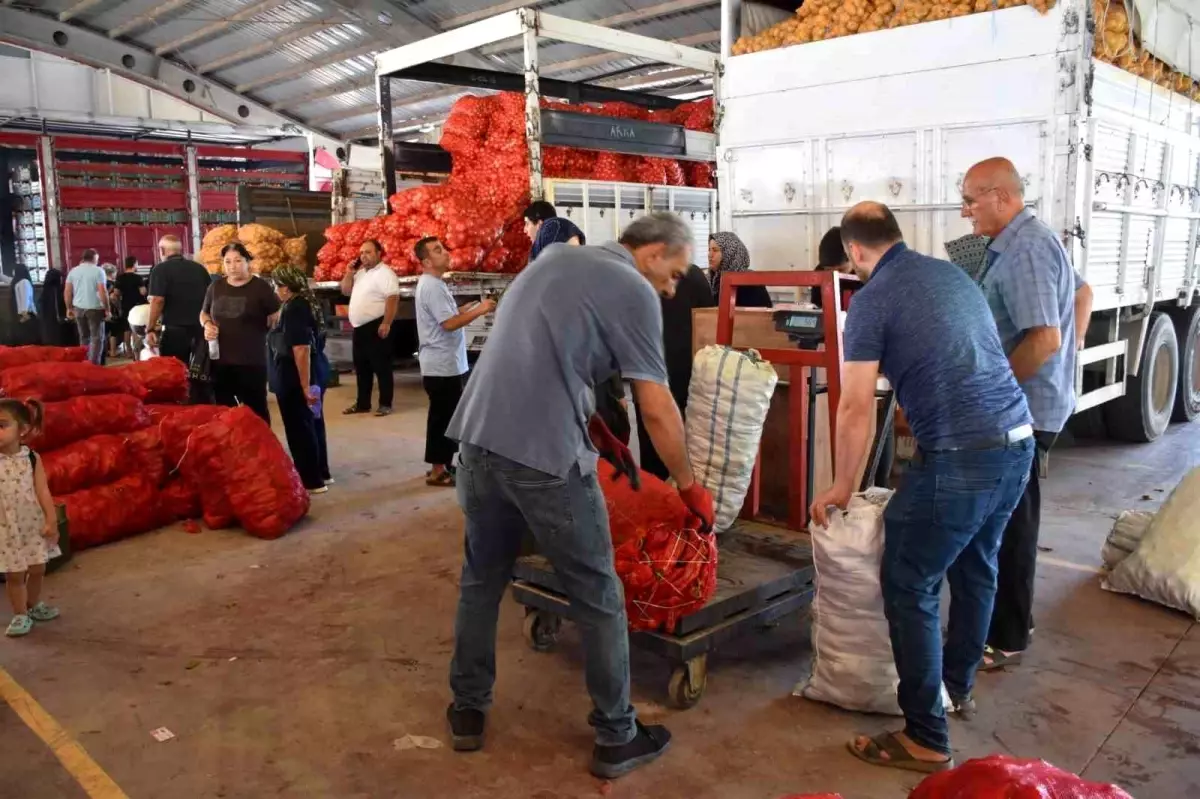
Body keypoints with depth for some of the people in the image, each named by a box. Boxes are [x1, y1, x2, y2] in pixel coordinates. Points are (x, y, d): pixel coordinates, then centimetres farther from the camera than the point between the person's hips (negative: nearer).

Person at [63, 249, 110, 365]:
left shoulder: (73, 271, 8)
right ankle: (94, 364, -7)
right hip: (95, 308, -5)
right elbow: (102, 292, -12)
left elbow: (67, 292, 8)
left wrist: (69, 308, 17)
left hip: (78, 308, 5)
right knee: (97, 337, -1)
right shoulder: (98, 271, -6)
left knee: (84, 337, 15)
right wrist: (107, 309, -6)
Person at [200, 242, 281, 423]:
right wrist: (207, 324, 1)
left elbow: (278, 317, -3)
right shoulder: (216, 287, 9)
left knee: (255, 409, 3)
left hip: (252, 361, -5)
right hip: (220, 361, 5)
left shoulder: (260, 287, -6)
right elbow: (204, 313, 22)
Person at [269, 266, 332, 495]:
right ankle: (321, 473, 28)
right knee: (313, 423, 18)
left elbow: (301, 349, -25)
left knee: (299, 427, 1)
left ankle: (312, 481, 8)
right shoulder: (307, 303, 10)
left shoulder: (293, 309, -19)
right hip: (316, 372, 9)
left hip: (295, 377, -9)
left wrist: (305, 385, -26)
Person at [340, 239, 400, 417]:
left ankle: (385, 404, 4)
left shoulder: (384, 273, -12)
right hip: (359, 328, 9)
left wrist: (386, 323, -26)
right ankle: (362, 403, 22)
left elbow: (393, 298, -20)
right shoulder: (360, 273, 17)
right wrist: (349, 273, 7)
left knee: (381, 367, -3)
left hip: (376, 326, -9)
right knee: (361, 368, 13)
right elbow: (346, 291, 24)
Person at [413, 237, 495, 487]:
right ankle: (438, 471, 5)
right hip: (442, 365, -10)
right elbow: (449, 323, -24)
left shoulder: (434, 284, 15)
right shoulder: (431, 286, -18)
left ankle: (442, 465, 26)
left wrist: (473, 307, 12)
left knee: (444, 417, 16)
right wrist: (479, 310, -20)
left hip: (445, 363, 10)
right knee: (443, 417, -3)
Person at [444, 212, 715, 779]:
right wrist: (689, 486, 10)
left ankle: (468, 711, 34)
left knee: (481, 580, 21)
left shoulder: (553, 259, 19)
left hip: (479, 438, 7)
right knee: (598, 600, 8)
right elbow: (657, 411, -4)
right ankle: (616, 738, 20)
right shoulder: (634, 291, -3)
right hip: (544, 456, -7)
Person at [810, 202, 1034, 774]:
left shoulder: (872, 300, -6)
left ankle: (926, 740, 10)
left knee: (909, 589, 3)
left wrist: (842, 486, 4)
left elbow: (856, 410, -8)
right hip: (1018, 441, 9)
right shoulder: (952, 273, 16)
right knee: (976, 568, 25)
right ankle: (959, 686, 44)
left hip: (961, 457, -8)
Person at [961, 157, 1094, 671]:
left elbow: (1045, 339, -27)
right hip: (1027, 404, 10)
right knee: (1005, 520, 19)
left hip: (1022, 411, -10)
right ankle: (1009, 622, 32)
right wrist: (1069, 361, 21)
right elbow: (1083, 294, 26)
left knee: (1010, 526, 0)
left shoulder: (1025, 251, -20)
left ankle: (1006, 640, 12)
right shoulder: (1029, 240, 13)